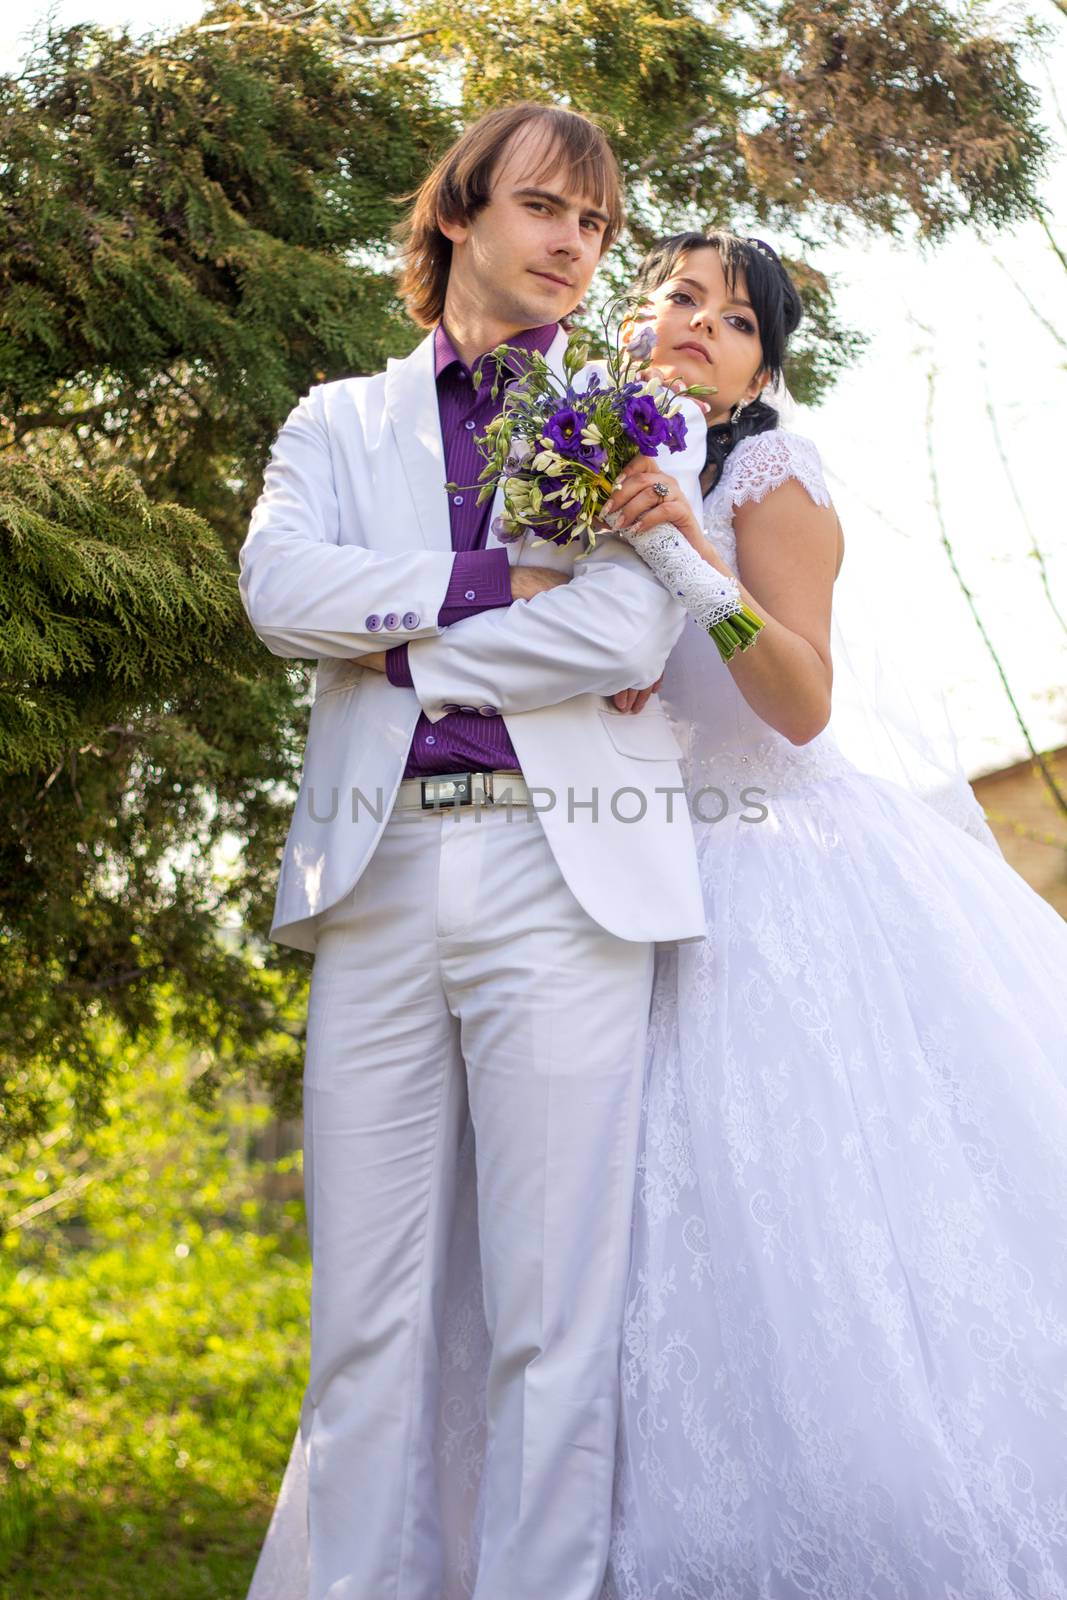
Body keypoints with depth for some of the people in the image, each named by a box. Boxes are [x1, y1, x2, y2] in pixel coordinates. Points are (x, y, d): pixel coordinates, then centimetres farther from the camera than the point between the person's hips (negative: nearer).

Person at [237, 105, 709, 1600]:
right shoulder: (340, 422, 20)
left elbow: (628, 633, -5)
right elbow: (281, 588, -1)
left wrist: (392, 645, -1)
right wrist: (497, 581, -6)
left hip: (566, 873, -2)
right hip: (376, 873, 2)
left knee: (557, 1310, -3)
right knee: (367, 1312, 3)